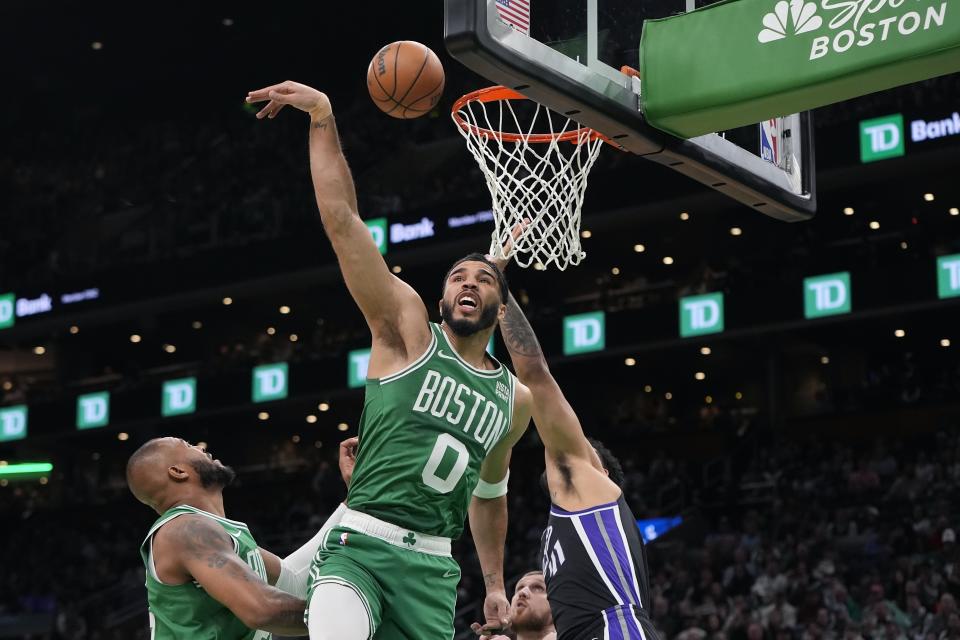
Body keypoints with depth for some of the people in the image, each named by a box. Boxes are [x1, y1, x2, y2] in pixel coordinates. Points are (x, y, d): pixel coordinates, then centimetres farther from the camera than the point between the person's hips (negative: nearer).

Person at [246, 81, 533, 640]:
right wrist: (323, 116, -13)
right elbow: (342, 219, -6)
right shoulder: (408, 330, 2)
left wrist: (495, 584, 29)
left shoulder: (516, 399, 16)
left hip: (433, 568, 5)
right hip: (360, 544, -5)